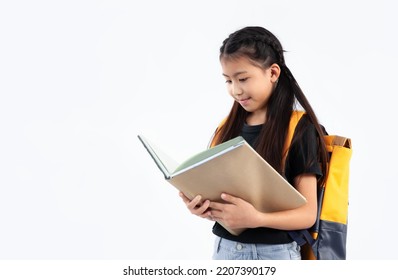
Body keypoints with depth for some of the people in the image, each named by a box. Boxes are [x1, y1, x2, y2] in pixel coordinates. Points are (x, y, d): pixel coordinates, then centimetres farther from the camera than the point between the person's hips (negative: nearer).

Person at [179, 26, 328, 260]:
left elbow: (308, 214, -11)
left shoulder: (298, 128, -9)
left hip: (274, 252, -4)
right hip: (224, 248, 5)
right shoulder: (228, 127, 6)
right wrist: (201, 205, -9)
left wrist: (256, 218, -26)